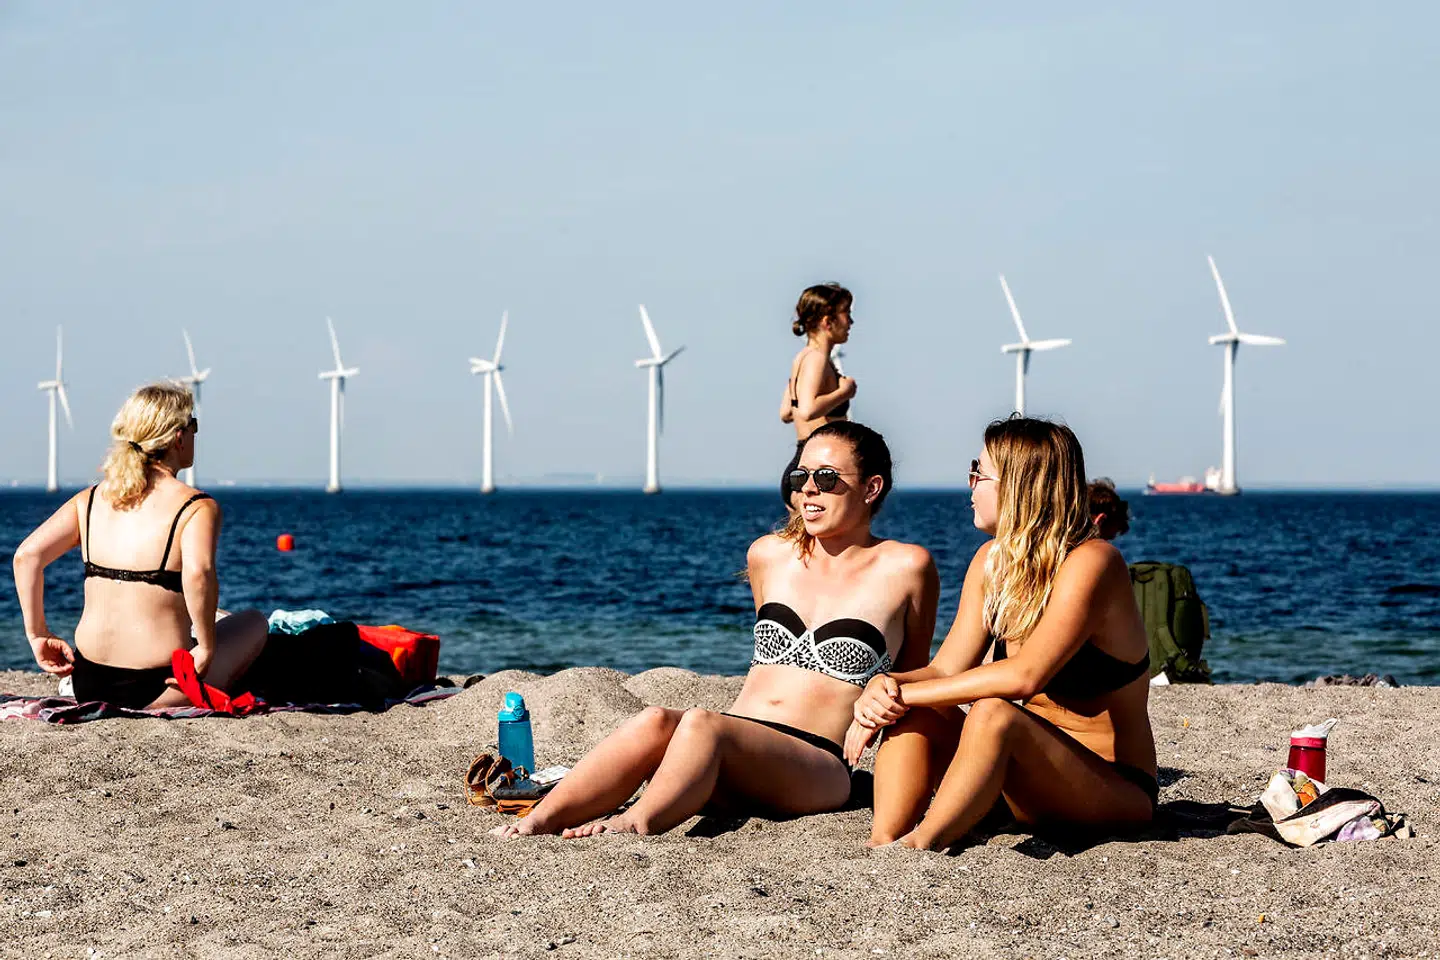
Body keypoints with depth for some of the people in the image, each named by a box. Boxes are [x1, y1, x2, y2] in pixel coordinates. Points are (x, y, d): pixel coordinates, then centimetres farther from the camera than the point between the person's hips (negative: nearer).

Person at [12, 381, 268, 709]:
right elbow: (197, 572, -28)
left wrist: (38, 634, 5)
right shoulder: (197, 507, -9)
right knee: (253, 623, 21)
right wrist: (206, 647, -17)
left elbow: (27, 555, -2)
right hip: (151, 690, -6)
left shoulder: (90, 500, 7)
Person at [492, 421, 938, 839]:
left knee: (701, 723, -34)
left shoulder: (904, 568, 3)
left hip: (818, 773, -4)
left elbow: (913, 680, 16)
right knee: (655, 722, -30)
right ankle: (536, 822, -45)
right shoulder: (768, 556, 16)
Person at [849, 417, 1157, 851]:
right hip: (1037, 778, 7)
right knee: (913, 714, -14)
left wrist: (906, 693, -27)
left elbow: (1023, 676, -30)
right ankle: (879, 848, -32)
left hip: (1117, 793, -7)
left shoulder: (1090, 562, -18)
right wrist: (885, 685, -21)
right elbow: (947, 669, 1)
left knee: (993, 714, -34)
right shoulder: (993, 561, 7)